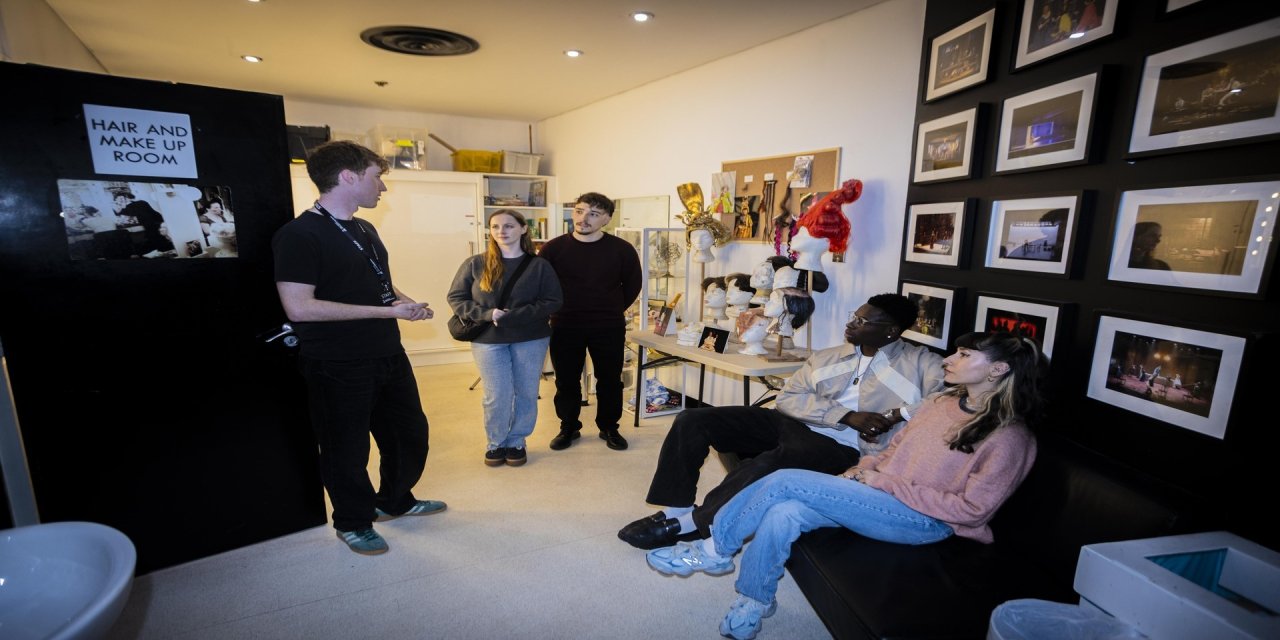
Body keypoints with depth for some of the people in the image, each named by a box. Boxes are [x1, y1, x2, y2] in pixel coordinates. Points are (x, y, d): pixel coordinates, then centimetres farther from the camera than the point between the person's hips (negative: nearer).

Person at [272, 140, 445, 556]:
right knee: (347, 448, 10)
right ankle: (353, 523, 34)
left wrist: (405, 302, -1)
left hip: (388, 355, 8)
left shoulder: (364, 230, 11)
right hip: (338, 366, -8)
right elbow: (299, 306, -24)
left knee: (410, 432, 19)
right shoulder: (300, 234, -16)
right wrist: (387, 310, -23)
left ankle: (396, 501, 42)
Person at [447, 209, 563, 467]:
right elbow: (456, 298, 0)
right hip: (488, 340, 0)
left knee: (526, 394, 9)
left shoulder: (539, 265, -4)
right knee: (497, 396, 2)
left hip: (531, 340, 1)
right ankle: (495, 443, 25)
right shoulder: (475, 264, -2)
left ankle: (516, 442, 29)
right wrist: (486, 314, -17)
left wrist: (515, 316, -19)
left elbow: (553, 301, -8)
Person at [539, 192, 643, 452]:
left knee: (610, 381, 9)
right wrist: (557, 311, 5)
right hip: (565, 327, 1)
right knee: (566, 381, 10)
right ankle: (568, 427, 29)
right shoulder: (553, 248, -5)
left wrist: (611, 311, 8)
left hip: (609, 328, 0)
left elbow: (632, 286, 7)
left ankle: (609, 428, 28)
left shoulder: (622, 249, -5)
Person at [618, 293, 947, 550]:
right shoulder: (826, 357, 16)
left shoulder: (922, 363, 7)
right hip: (791, 422, 6)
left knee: (768, 464, -38)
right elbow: (788, 397, 4)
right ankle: (675, 508, -5)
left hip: (839, 446, -5)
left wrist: (897, 415, -20)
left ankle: (691, 523, -16)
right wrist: (847, 416, -10)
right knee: (693, 420, -9)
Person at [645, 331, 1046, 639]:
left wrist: (889, 484, -15)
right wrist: (860, 471, -1)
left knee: (785, 481, -22)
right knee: (783, 513, -21)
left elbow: (972, 509, -13)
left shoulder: (1010, 437, -10)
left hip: (924, 521, -7)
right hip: (880, 496, 7)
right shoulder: (940, 402, 11)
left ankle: (716, 550, -4)